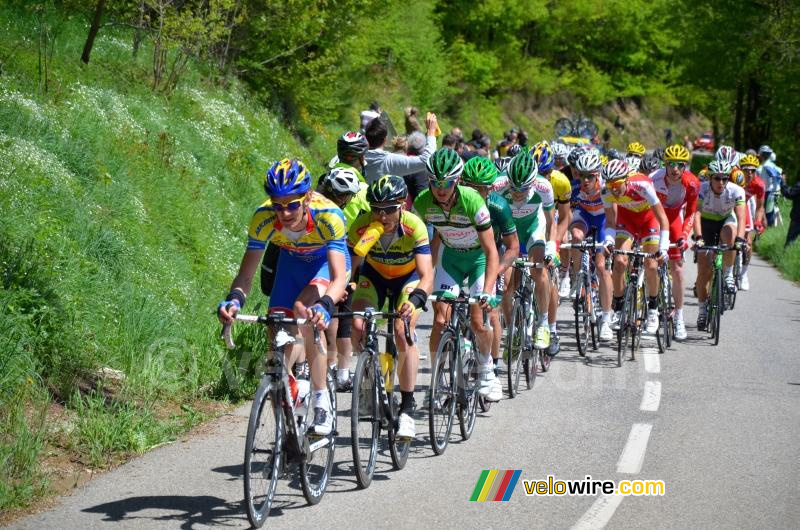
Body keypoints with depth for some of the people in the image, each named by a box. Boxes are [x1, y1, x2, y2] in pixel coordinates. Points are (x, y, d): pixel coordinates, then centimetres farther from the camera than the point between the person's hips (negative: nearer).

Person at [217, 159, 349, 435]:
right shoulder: (264, 218, -32)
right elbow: (246, 274, -29)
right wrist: (234, 299, -51)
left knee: (303, 309, -32)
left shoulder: (329, 216, -39)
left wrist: (324, 305, -66)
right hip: (292, 261, 3)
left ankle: (322, 401, -18)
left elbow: (339, 278, -46)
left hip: (327, 260, -3)